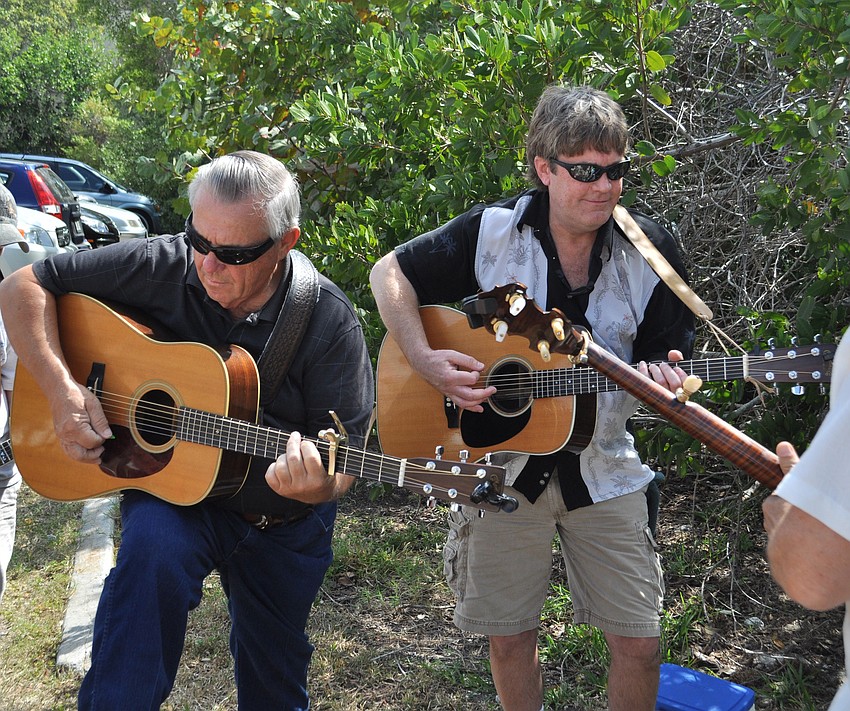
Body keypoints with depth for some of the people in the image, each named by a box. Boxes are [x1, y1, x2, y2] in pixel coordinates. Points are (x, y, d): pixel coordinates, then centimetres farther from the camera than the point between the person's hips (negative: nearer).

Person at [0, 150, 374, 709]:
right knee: (154, 546, -36)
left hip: (287, 522, 1)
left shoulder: (329, 322, -20)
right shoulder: (162, 267, -18)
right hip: (173, 487, 0)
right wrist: (62, 391, -23)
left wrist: (316, 487, -41)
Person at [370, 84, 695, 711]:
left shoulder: (649, 250, -6)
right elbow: (390, 271, -3)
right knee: (509, 638, 11)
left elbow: (665, 359, -1)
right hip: (499, 463, 0)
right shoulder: (490, 232, -10)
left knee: (640, 643, 4)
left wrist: (662, 379, -26)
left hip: (600, 468, 1)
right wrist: (425, 359, -17)